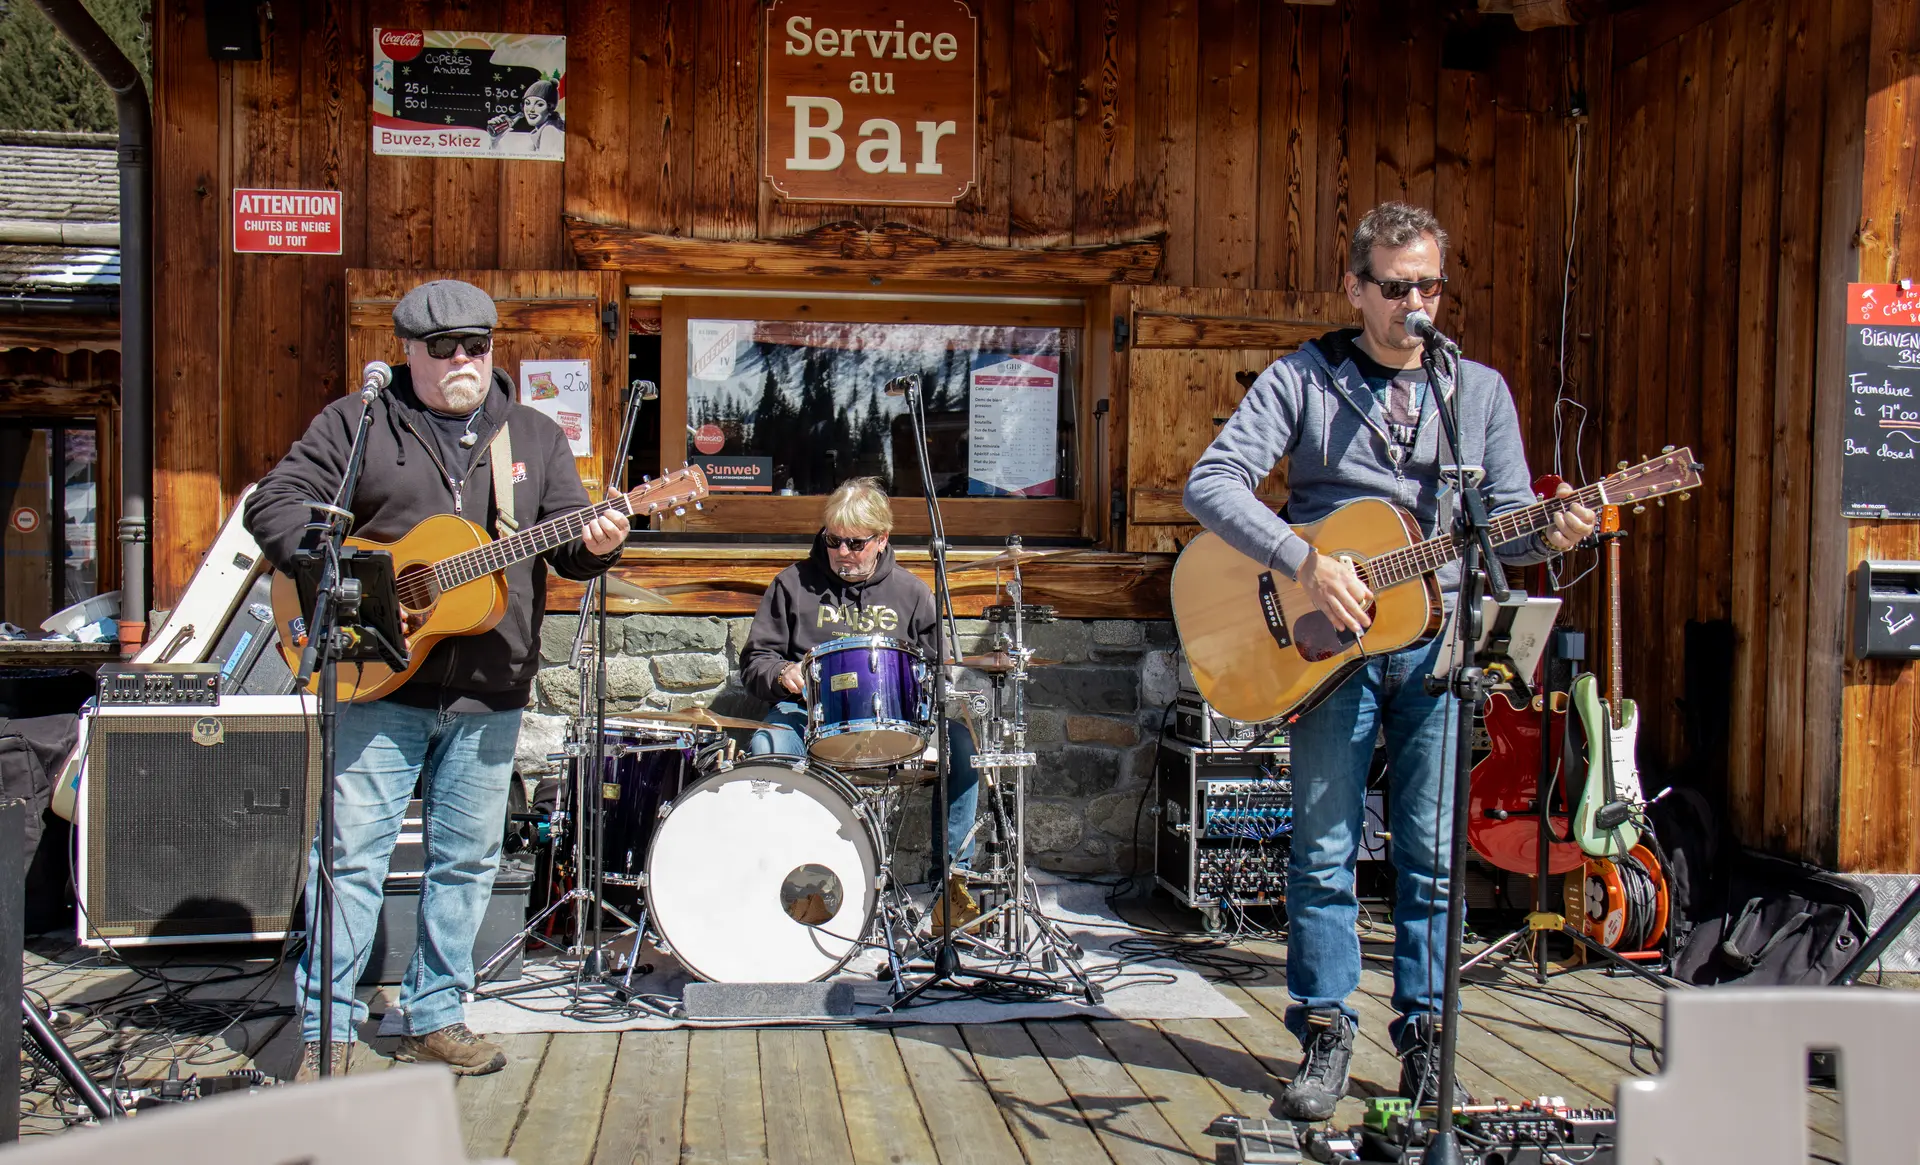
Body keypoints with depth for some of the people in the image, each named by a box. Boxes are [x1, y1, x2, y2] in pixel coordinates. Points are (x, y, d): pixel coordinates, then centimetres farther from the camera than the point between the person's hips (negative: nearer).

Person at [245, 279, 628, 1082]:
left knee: (467, 859, 9)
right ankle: (326, 1028, 11)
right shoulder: (355, 424, 3)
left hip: (489, 694, 3)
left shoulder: (534, 437, 12)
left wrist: (594, 546, -16)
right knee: (352, 854, 0)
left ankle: (433, 1016, 22)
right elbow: (275, 503, -2)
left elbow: (564, 539, 8)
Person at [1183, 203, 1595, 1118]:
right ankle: (1325, 1033, 14)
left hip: (1437, 633, 2)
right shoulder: (1303, 379, 2)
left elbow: (1502, 519, 10)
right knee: (1324, 850, 1)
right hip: (1330, 632, -2)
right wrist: (1306, 564, -19)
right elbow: (1212, 483, -9)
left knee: (1433, 852, 5)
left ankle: (1424, 1035, 17)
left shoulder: (1480, 389, 12)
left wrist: (1549, 533, -13)